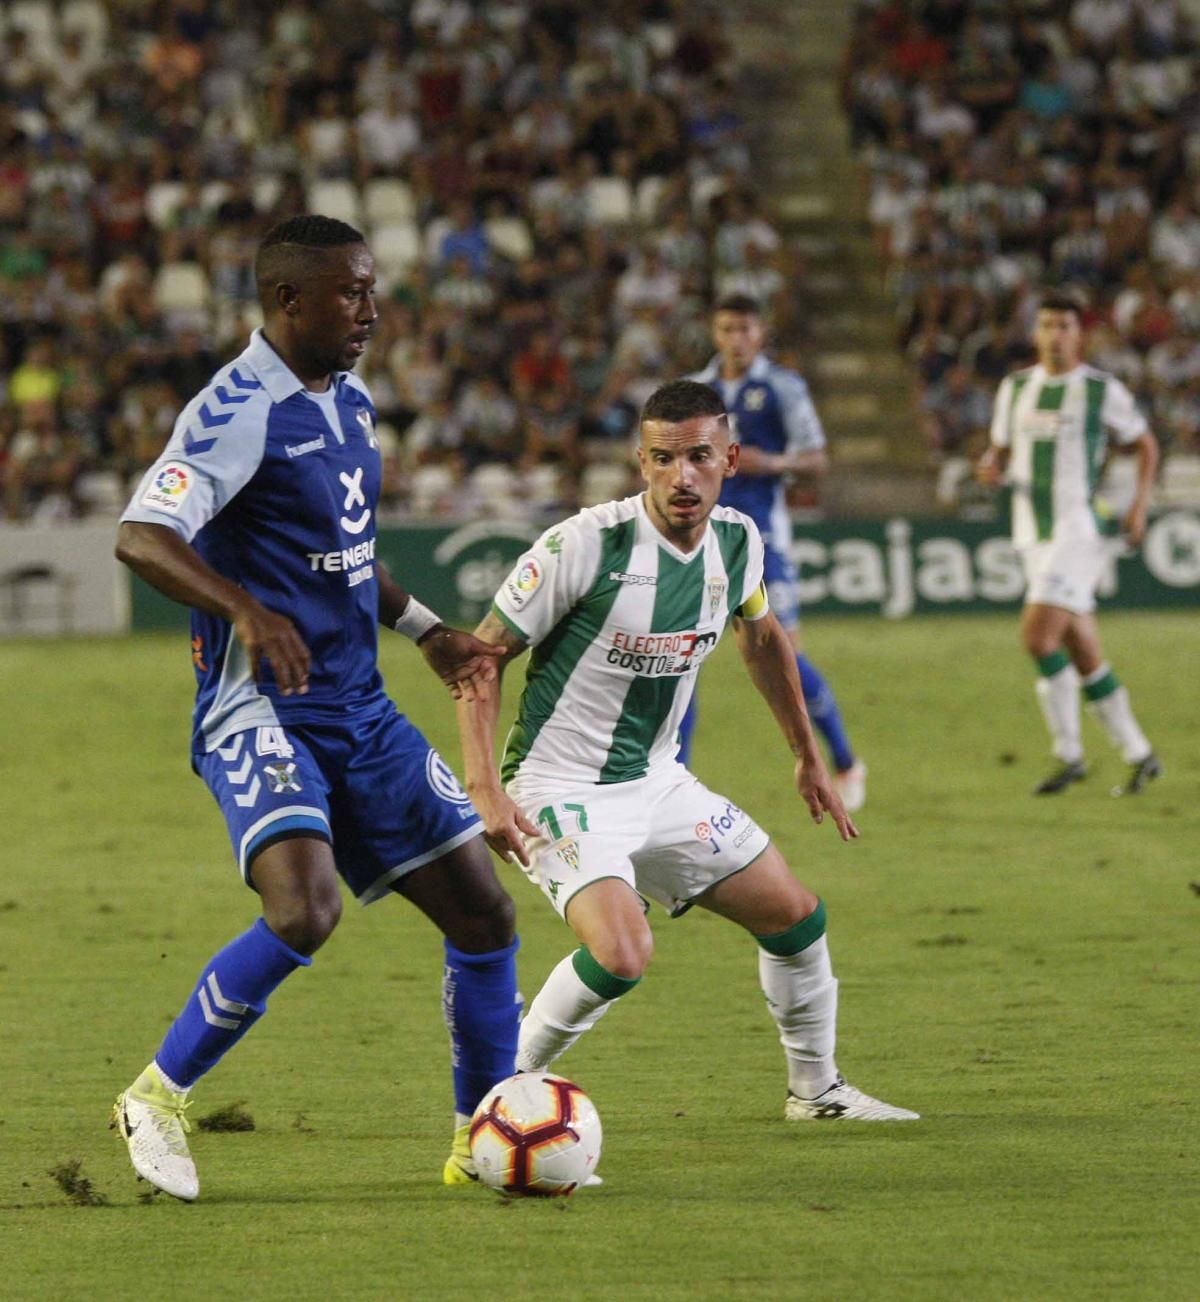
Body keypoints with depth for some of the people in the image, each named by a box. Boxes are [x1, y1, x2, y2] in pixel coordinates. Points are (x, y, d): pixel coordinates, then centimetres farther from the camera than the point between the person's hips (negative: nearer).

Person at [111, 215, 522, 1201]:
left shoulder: (350, 402, 14)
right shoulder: (239, 411, -14)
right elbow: (141, 536, -27)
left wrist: (426, 629, 25)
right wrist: (247, 610, -40)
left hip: (359, 711, 9)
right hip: (259, 711, -9)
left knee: (484, 910, 5)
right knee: (305, 910, -28)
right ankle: (159, 1098, -7)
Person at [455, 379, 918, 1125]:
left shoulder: (737, 540, -2)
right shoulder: (588, 545, -22)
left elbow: (761, 636, 20)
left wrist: (809, 756, 26)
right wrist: (485, 789, -23)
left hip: (657, 782, 7)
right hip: (562, 790, -7)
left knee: (796, 916, 9)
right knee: (622, 956, -28)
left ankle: (817, 1090, 32)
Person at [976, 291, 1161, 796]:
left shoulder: (1103, 390, -3)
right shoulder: (1015, 388, 11)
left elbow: (1144, 444, 9)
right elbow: (1002, 451, 20)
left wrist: (1139, 503, -2)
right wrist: (991, 468, -3)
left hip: (1079, 530, -6)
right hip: (1033, 537, 6)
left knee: (1038, 636, -18)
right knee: (1085, 657, 7)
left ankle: (1069, 755, -6)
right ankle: (1138, 754, 19)